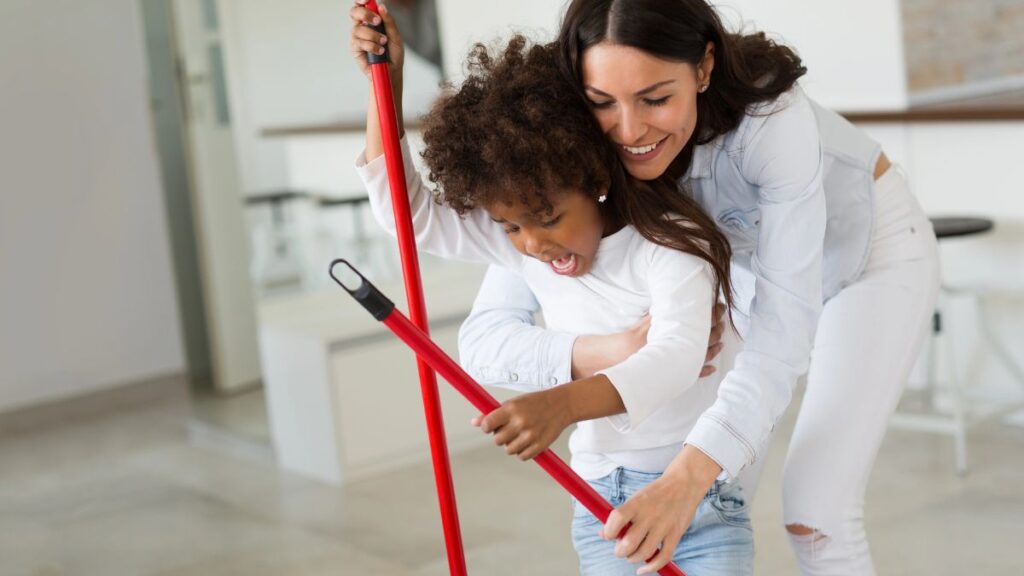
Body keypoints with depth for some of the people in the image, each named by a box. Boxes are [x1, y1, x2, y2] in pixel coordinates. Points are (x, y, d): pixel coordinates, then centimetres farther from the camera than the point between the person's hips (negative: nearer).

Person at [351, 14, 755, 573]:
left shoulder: (669, 243, -16)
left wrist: (566, 403, -49)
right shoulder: (515, 245, -1)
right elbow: (408, 212, 5)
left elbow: (675, 357, -31)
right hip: (603, 500, 4)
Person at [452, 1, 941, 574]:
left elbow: (782, 331, -42)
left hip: (873, 245, -3)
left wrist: (688, 478, -56)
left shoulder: (772, 119, -40)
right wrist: (613, 350, -51)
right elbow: (484, 337, -32)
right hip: (750, 260, 4)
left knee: (815, 513, -12)